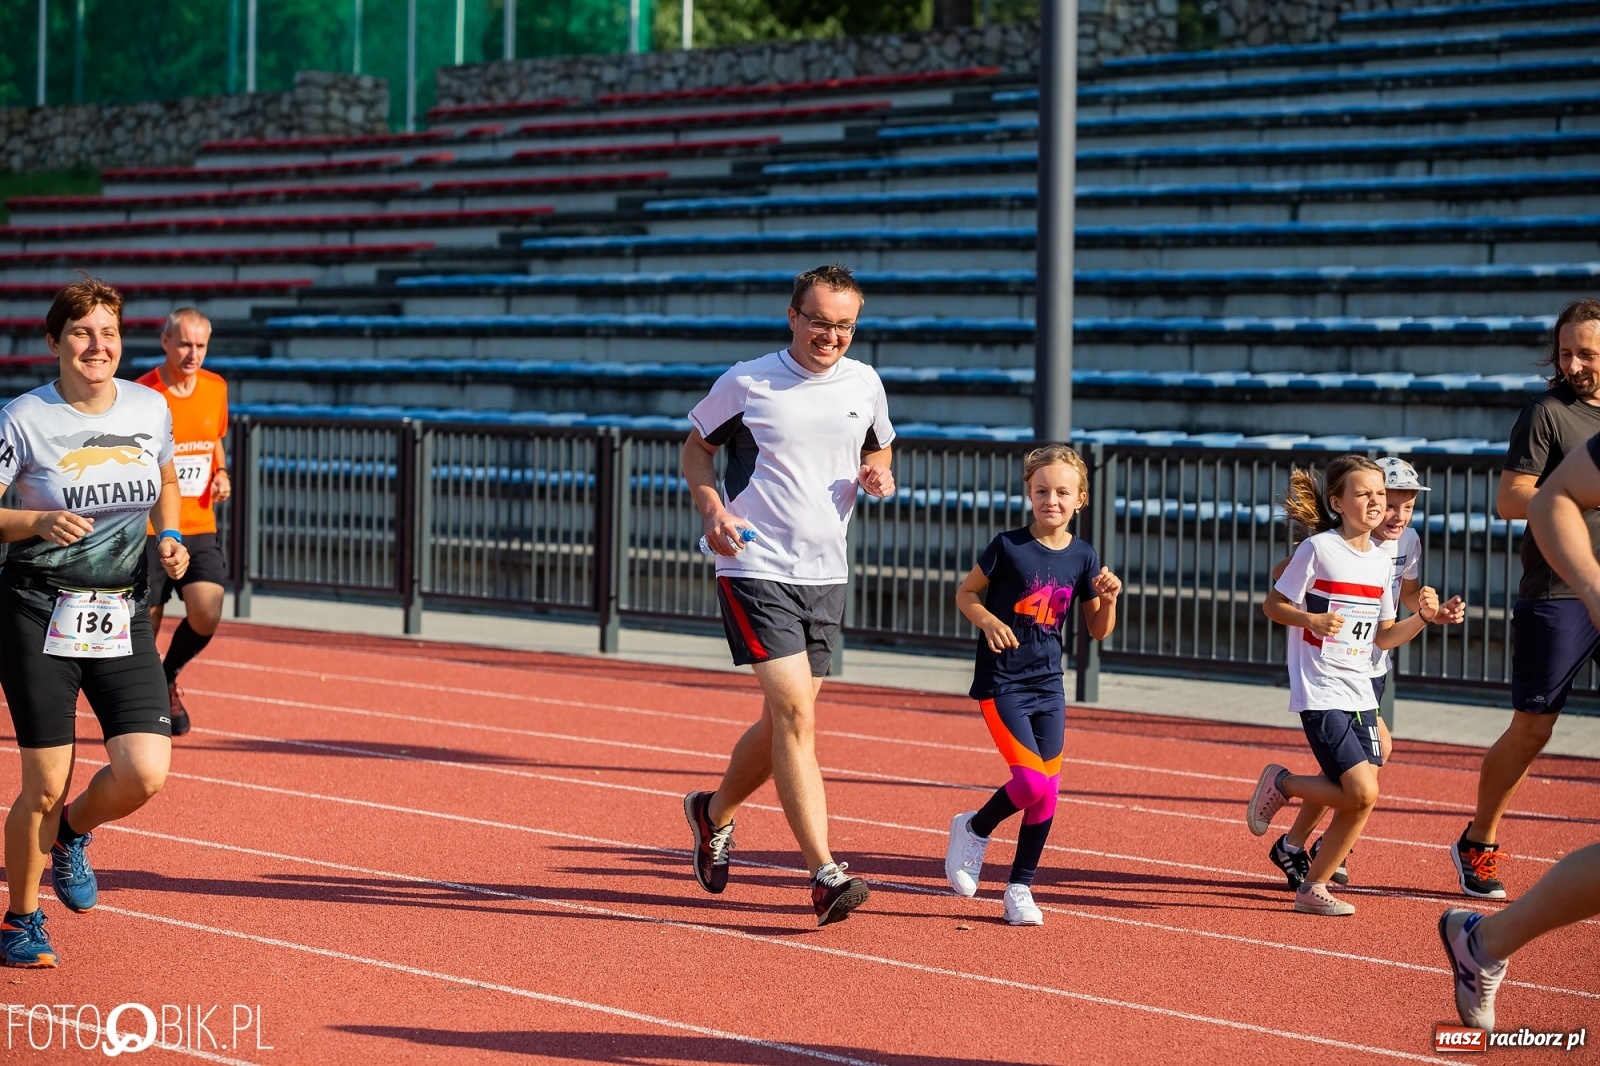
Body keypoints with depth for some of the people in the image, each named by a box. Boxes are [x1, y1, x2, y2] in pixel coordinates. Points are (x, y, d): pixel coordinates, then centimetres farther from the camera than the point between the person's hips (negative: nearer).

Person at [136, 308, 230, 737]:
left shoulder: (216, 388, 5)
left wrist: (221, 473, 4)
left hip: (199, 527, 4)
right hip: (149, 529, -4)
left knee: (207, 613, -14)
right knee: (144, 627, -1)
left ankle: (168, 677, 16)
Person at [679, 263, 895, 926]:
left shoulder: (864, 384, 7)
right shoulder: (746, 383, -5)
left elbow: (878, 446, 24)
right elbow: (696, 445, 7)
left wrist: (876, 471, 0)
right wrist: (712, 509, -10)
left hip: (826, 575, 5)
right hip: (755, 569, -5)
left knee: (784, 723, 12)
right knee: (794, 712, -17)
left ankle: (714, 812, 41)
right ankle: (825, 876, -19)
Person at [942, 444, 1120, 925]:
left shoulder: (1083, 557, 2)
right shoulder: (1008, 546, -9)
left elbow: (1098, 631, 10)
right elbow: (965, 593, 0)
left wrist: (1109, 598, -9)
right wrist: (987, 620, -19)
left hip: (1048, 686, 5)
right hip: (1001, 683, -5)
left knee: (1048, 791, 2)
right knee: (1031, 782, -17)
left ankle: (1020, 887, 16)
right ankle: (974, 829, 11)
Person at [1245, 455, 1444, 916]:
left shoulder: (1381, 562, 9)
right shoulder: (1318, 549, -9)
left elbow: (1381, 636, 15)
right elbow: (1273, 605, -5)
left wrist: (1421, 618, -1)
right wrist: (1312, 620, -22)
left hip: (1360, 693, 7)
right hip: (1320, 692, -7)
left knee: (1357, 801, 1)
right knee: (1362, 793, -17)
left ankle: (1313, 887, 17)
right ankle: (1281, 783, 8)